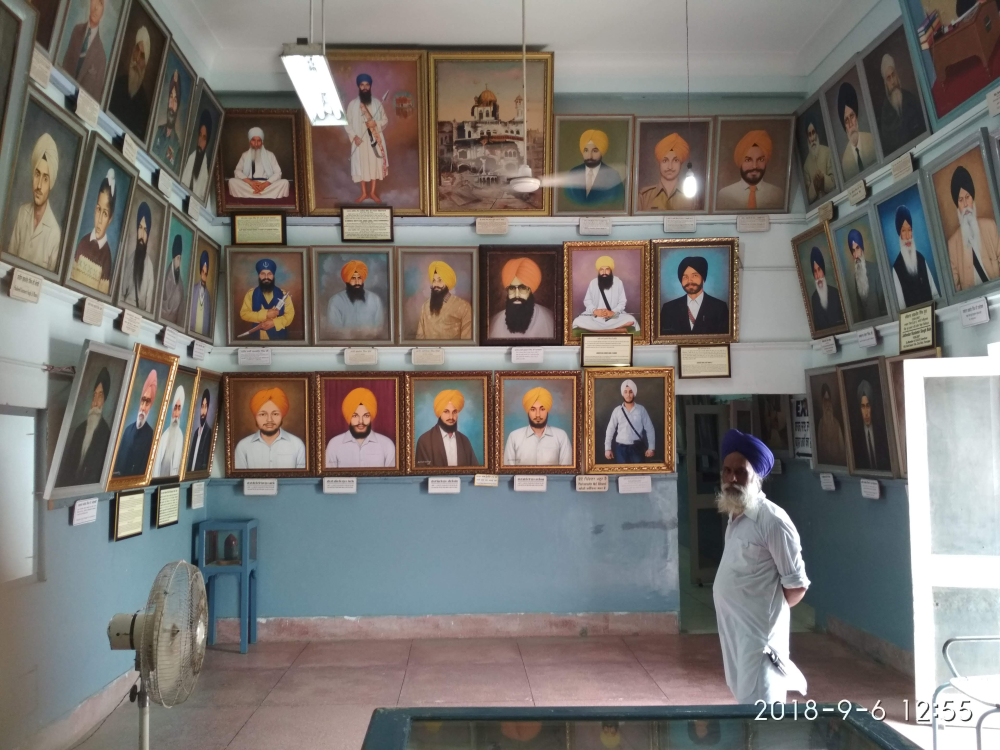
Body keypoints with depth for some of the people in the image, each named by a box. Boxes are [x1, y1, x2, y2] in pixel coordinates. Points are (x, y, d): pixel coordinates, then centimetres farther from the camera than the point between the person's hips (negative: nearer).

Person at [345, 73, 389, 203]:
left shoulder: (377, 103, 0)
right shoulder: (352, 104, -2)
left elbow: (385, 120, 4)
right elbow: (348, 123, 1)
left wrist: (376, 123, -16)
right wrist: (354, 136, -14)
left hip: (375, 139, 1)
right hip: (360, 140, -1)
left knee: (375, 165, 7)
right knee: (361, 166, 7)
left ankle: (372, 192, 21)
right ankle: (364, 193, 21)